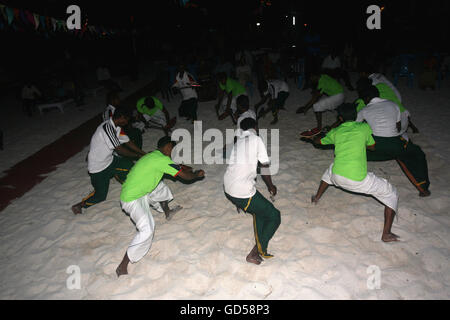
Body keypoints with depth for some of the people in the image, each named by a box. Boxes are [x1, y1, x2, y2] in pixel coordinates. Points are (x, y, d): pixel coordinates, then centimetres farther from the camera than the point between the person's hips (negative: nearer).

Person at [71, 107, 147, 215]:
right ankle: (79, 205, 13)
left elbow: (128, 142, 4)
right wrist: (137, 155, -13)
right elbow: (119, 149, -25)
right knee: (100, 196, -4)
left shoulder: (116, 127, 0)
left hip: (108, 159, 8)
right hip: (98, 167, -8)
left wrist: (144, 154, 1)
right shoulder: (107, 127, -28)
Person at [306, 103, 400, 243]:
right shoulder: (364, 127, 9)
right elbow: (372, 147, 24)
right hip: (358, 180, -4)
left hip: (337, 178, 4)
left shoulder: (335, 131, 16)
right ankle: (386, 234, 10)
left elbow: (318, 141, 34)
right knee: (392, 194, 17)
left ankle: (317, 198, 50)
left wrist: (312, 136, 56)